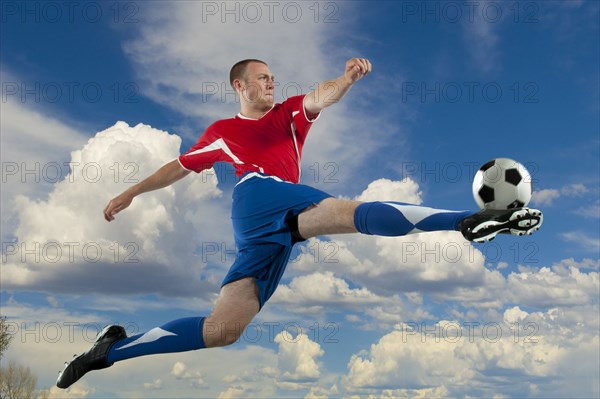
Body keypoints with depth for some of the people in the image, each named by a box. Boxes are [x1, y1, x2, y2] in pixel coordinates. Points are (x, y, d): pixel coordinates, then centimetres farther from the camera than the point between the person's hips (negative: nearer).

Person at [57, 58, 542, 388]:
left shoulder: (289, 113, 28)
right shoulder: (221, 132, 24)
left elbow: (322, 97, 7)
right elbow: (179, 167, 34)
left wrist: (348, 77, -15)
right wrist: (132, 192, 37)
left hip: (274, 233, 4)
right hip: (259, 196, -3)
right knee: (352, 211, -27)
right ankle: (470, 220, -39)